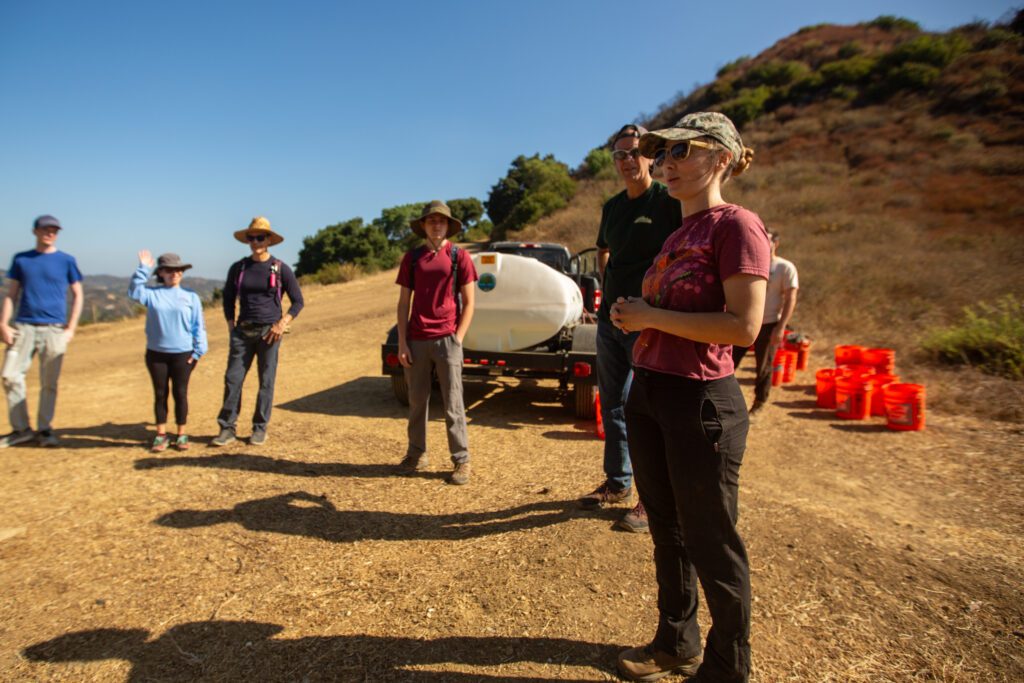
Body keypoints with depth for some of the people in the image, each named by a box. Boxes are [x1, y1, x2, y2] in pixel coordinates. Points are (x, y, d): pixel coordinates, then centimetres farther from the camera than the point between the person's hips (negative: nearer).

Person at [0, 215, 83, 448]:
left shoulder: (66, 260, 5)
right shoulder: (21, 259, 10)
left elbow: (77, 295, 6)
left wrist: (71, 328, -2)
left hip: (54, 329, -2)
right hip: (23, 326, 2)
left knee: (49, 383, 2)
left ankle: (44, 429, 14)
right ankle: (21, 429, 11)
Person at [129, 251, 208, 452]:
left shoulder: (191, 297, 1)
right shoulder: (152, 293, 4)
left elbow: (199, 326, 1)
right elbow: (134, 291, -15)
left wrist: (198, 351, -3)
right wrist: (144, 269, -18)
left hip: (182, 354, -1)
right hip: (156, 354, 1)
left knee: (180, 394, 6)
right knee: (160, 394, 9)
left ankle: (181, 435, 17)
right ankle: (161, 435, 19)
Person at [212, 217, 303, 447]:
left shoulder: (281, 269, -1)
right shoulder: (237, 268, 7)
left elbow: (297, 301, 1)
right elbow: (228, 299, 18)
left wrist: (282, 325, -10)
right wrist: (231, 325, 6)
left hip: (268, 332, -3)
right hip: (243, 331, 3)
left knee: (266, 382, 2)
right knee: (232, 379, -1)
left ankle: (260, 429, 13)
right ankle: (227, 429, 7)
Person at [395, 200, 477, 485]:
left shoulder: (459, 256, 2)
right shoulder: (412, 258, 9)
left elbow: (468, 303, 1)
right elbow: (403, 303, 9)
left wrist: (457, 339, -7)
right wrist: (401, 342, 1)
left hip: (447, 340, -3)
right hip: (416, 341, 3)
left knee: (453, 404, 2)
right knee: (416, 401, 11)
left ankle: (461, 461, 12)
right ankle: (417, 454, 26)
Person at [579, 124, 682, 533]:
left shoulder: (669, 201, -8)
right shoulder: (612, 207, 13)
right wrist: (609, 288, 14)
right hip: (610, 318, 7)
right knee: (612, 407, 15)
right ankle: (617, 484, 31)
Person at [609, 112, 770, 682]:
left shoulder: (736, 225, -11)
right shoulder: (676, 234, 14)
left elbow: (744, 326, -21)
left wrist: (652, 316, -15)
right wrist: (634, 316, 5)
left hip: (700, 400, -8)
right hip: (648, 394, 9)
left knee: (710, 544, 7)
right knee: (667, 531, 20)